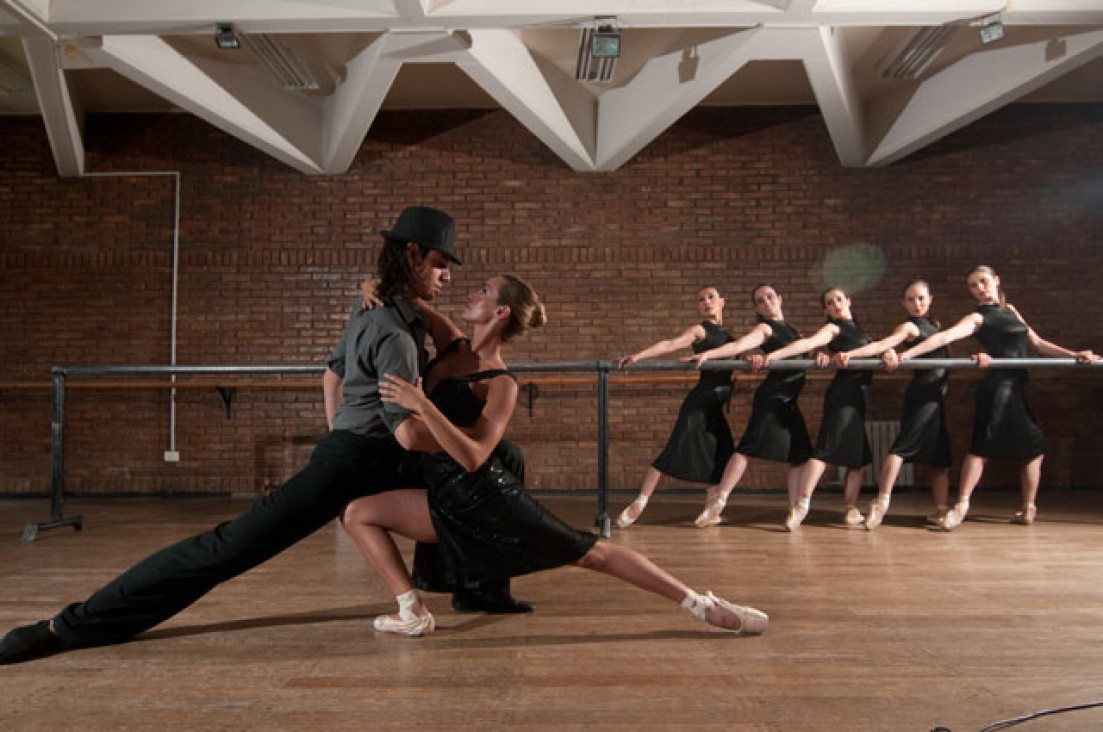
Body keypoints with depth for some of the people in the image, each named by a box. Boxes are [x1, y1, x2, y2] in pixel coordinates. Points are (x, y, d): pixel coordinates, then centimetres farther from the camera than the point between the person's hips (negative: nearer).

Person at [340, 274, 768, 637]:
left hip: (487, 496, -7)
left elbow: (472, 457, -30)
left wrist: (422, 405, -37)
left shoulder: (501, 385, -16)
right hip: (449, 502, 8)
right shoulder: (452, 345, 5)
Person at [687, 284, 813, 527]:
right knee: (749, 447, -16)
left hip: (788, 400, 8)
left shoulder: (789, 328, 22)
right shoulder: (765, 328, -2)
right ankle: (717, 501, -17)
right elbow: (738, 346, -16)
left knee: (800, 455, 6)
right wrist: (707, 354, -32)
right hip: (772, 397, -8)